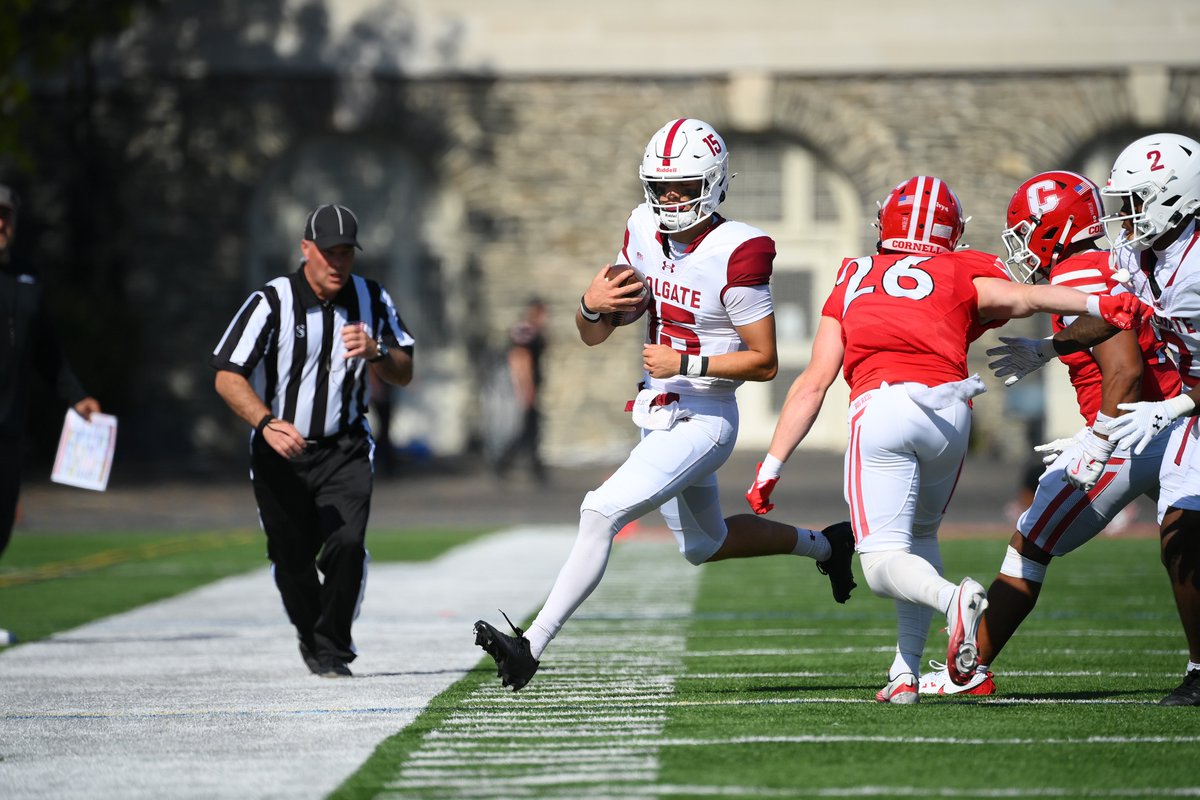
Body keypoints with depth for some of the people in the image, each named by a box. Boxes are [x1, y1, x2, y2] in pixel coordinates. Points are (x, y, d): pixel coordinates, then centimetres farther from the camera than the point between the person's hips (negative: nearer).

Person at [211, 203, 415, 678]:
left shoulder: (372, 300, -1)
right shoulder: (271, 302, -13)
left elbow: (404, 375, 3)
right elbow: (227, 377, -16)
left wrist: (375, 353, -20)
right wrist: (267, 424, -32)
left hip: (345, 450, 1)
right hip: (280, 453, -1)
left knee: (347, 542, -19)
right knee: (292, 560, 4)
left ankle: (331, 650, -2)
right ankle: (311, 636, 33)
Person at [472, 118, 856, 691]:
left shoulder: (736, 254, -19)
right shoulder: (645, 232, 1)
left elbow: (764, 362, -16)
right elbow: (592, 336, 6)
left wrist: (686, 363, -25)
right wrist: (592, 306, -17)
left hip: (701, 422, -9)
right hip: (657, 417, 9)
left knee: (602, 512, -22)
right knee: (705, 546, 25)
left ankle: (533, 645, -21)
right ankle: (823, 546, 47)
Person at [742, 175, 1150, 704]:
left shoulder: (853, 282, 24)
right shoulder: (960, 275, 20)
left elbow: (814, 384, 19)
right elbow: (1022, 298, -2)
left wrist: (771, 467, 21)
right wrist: (1098, 305, -15)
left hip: (880, 407, -1)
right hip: (949, 409, 1)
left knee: (884, 564, -3)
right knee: (920, 533, 25)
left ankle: (952, 598, -35)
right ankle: (906, 673, 14)